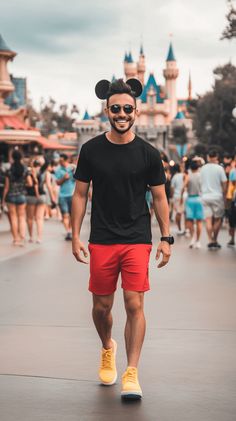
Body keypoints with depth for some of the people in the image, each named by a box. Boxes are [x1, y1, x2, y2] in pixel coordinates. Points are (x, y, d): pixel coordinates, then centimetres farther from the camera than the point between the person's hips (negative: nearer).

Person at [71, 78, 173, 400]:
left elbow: (159, 197, 6)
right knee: (101, 306, 9)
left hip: (137, 240, -1)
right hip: (101, 241, 1)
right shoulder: (91, 150, 2)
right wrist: (76, 236, 1)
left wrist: (166, 238, 1)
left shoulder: (148, 154, 0)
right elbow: (80, 194, 6)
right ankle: (107, 349, 40)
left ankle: (131, 373, -1)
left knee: (134, 305, -9)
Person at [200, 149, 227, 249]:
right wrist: (224, 195, 4)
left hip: (205, 196, 3)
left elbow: (201, 182, 8)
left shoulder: (203, 168, 4)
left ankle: (210, 240, -6)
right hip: (217, 196, -3)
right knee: (218, 219, 8)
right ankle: (214, 240, 9)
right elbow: (224, 183, -7)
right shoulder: (219, 168, -8)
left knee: (208, 219, 2)